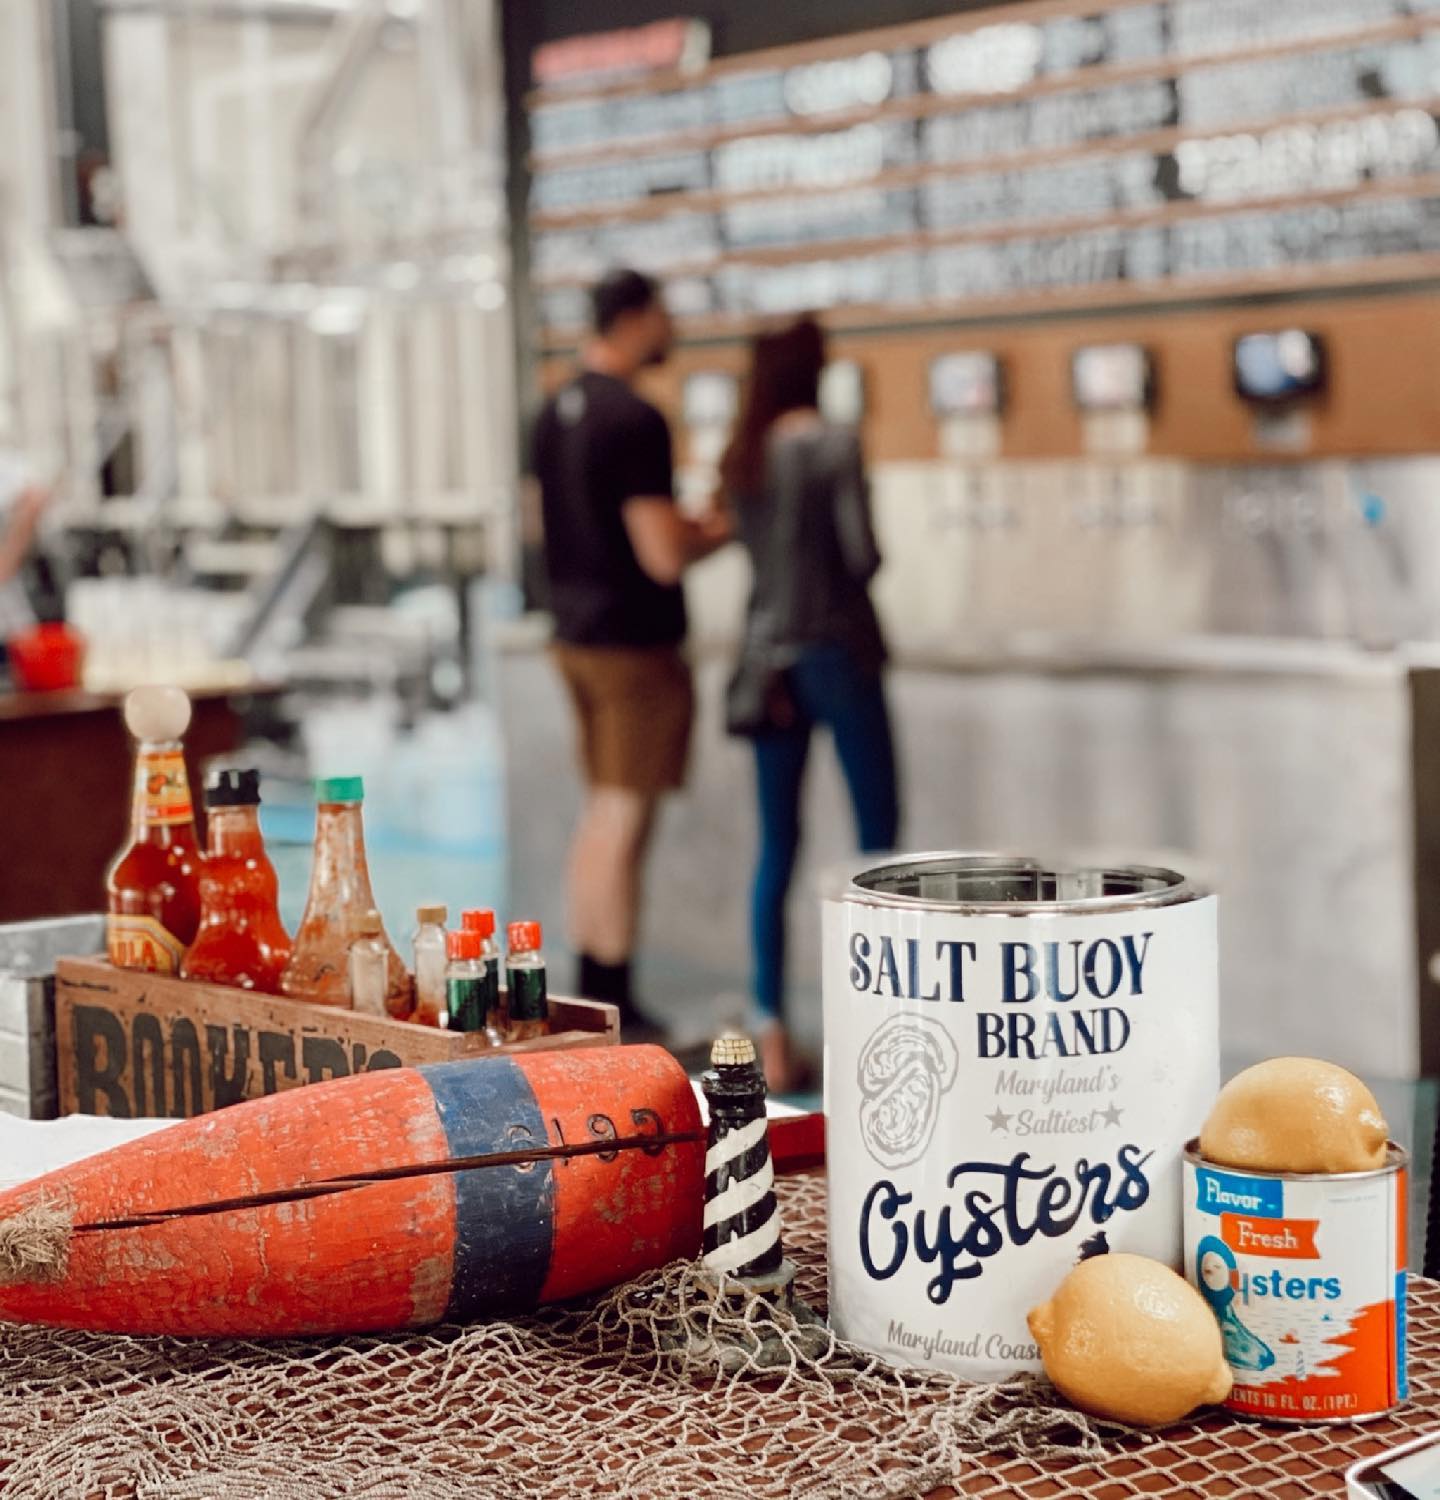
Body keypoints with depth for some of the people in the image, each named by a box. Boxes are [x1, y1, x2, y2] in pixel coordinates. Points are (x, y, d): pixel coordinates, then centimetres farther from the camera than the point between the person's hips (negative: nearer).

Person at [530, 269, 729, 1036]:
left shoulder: (555, 412, 10)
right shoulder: (634, 421, -18)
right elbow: (664, 557, -23)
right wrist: (718, 533, -2)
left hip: (577, 634, 9)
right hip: (634, 643, -9)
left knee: (600, 811, 17)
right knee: (625, 820, -4)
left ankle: (588, 990, 23)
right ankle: (615, 1004, 2)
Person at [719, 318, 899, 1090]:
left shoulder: (741, 456, 5)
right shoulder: (833, 445, -11)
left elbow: (750, 544, 7)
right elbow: (862, 555, -14)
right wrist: (866, 555, 6)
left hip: (768, 661, 6)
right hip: (837, 651, -5)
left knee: (776, 846, 8)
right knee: (877, 833, 3)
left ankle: (770, 1031, 6)